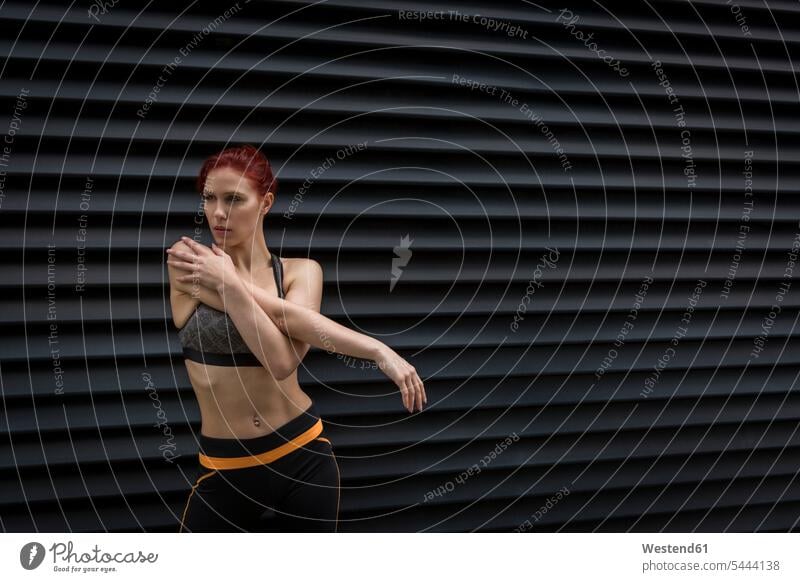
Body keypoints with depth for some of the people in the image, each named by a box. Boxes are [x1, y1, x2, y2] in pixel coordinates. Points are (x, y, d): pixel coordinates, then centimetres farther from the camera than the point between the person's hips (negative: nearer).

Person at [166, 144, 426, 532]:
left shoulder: (301, 271, 0)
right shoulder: (186, 262, -7)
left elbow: (283, 360, -19)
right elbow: (285, 315, -20)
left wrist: (228, 282, -25)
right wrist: (378, 350, -22)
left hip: (304, 457, 2)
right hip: (225, 470, -1)